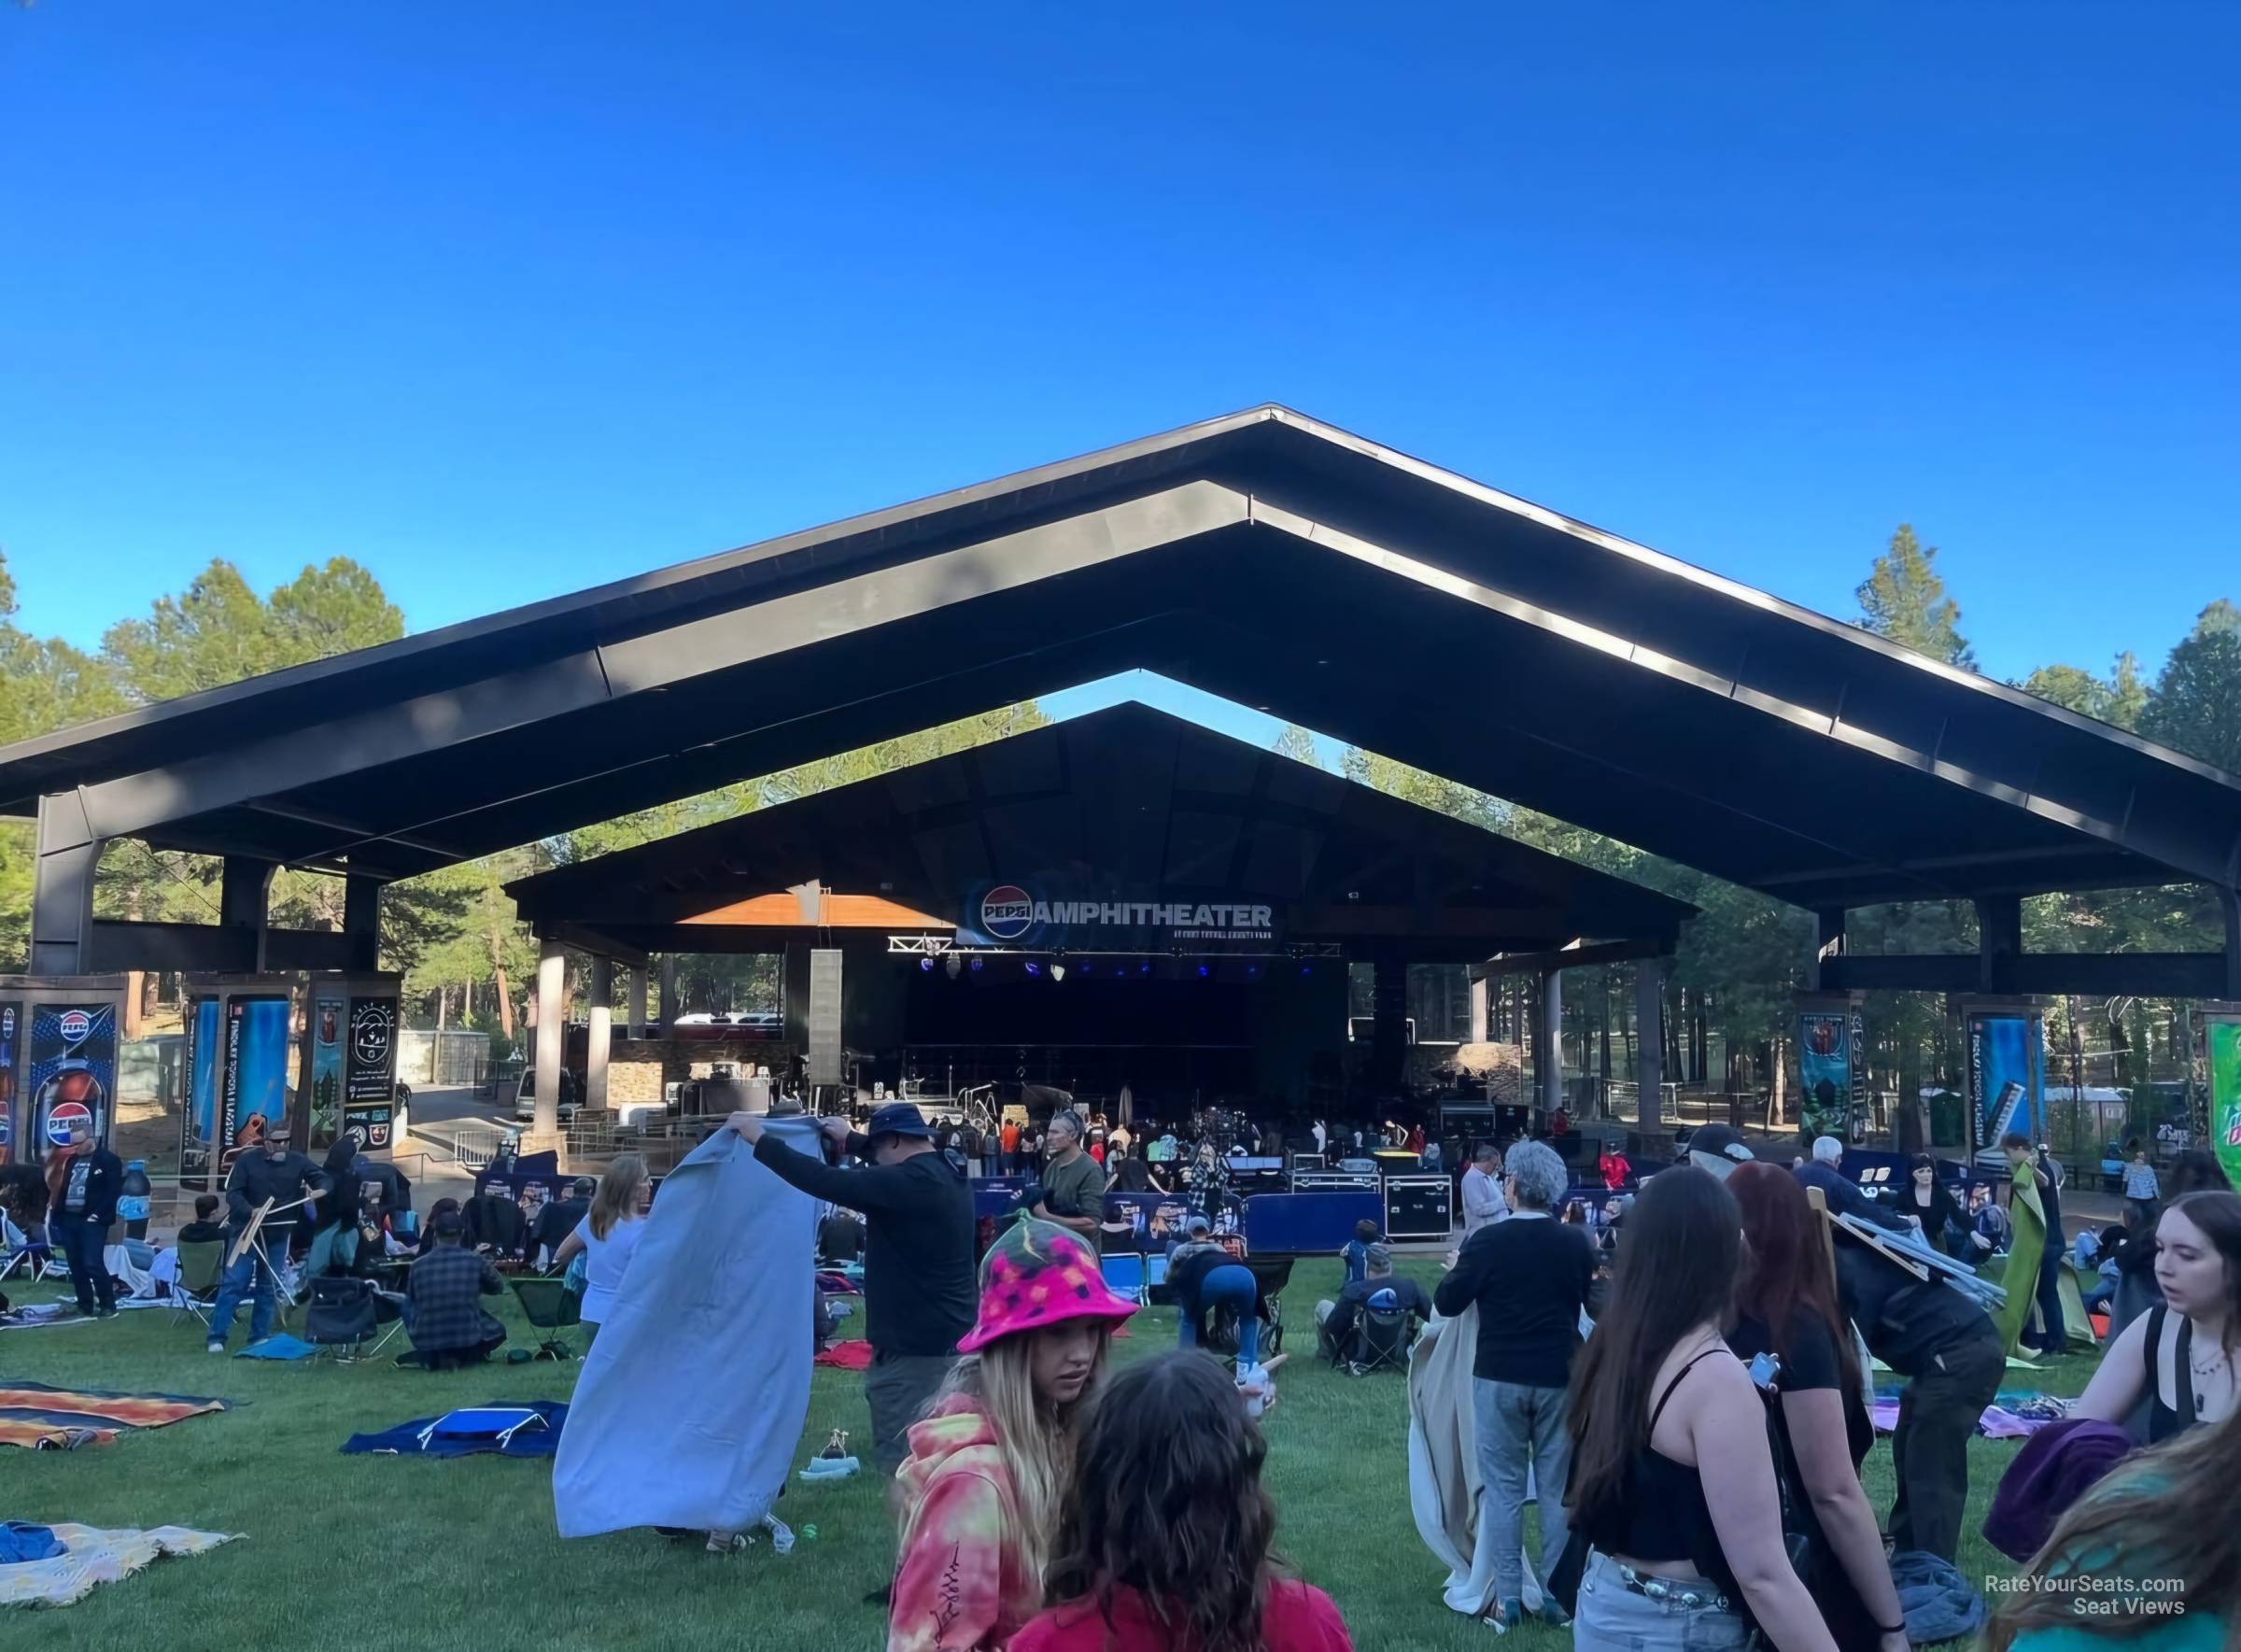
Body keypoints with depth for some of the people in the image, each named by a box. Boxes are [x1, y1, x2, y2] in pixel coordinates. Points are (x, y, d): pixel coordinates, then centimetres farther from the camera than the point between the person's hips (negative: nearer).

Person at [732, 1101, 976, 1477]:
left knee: (900, 1459, -2)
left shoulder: (906, 1183, -21)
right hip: (953, 1337, 10)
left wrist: (760, 1140, -15)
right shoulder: (947, 1174, 7)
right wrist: (850, 1141, 35)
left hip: (914, 1347, -10)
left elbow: (824, 1182, -24)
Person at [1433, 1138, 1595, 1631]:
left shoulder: (1485, 1242, -14)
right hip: (1560, 1377, 2)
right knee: (1557, 1488, 11)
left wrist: (1458, 1268, 11)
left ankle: (1508, 1596, 9)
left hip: (1499, 1377, -2)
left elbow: (1446, 1303, -6)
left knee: (1503, 1488, 7)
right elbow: (1591, 1301, 10)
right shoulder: (1576, 1243, -5)